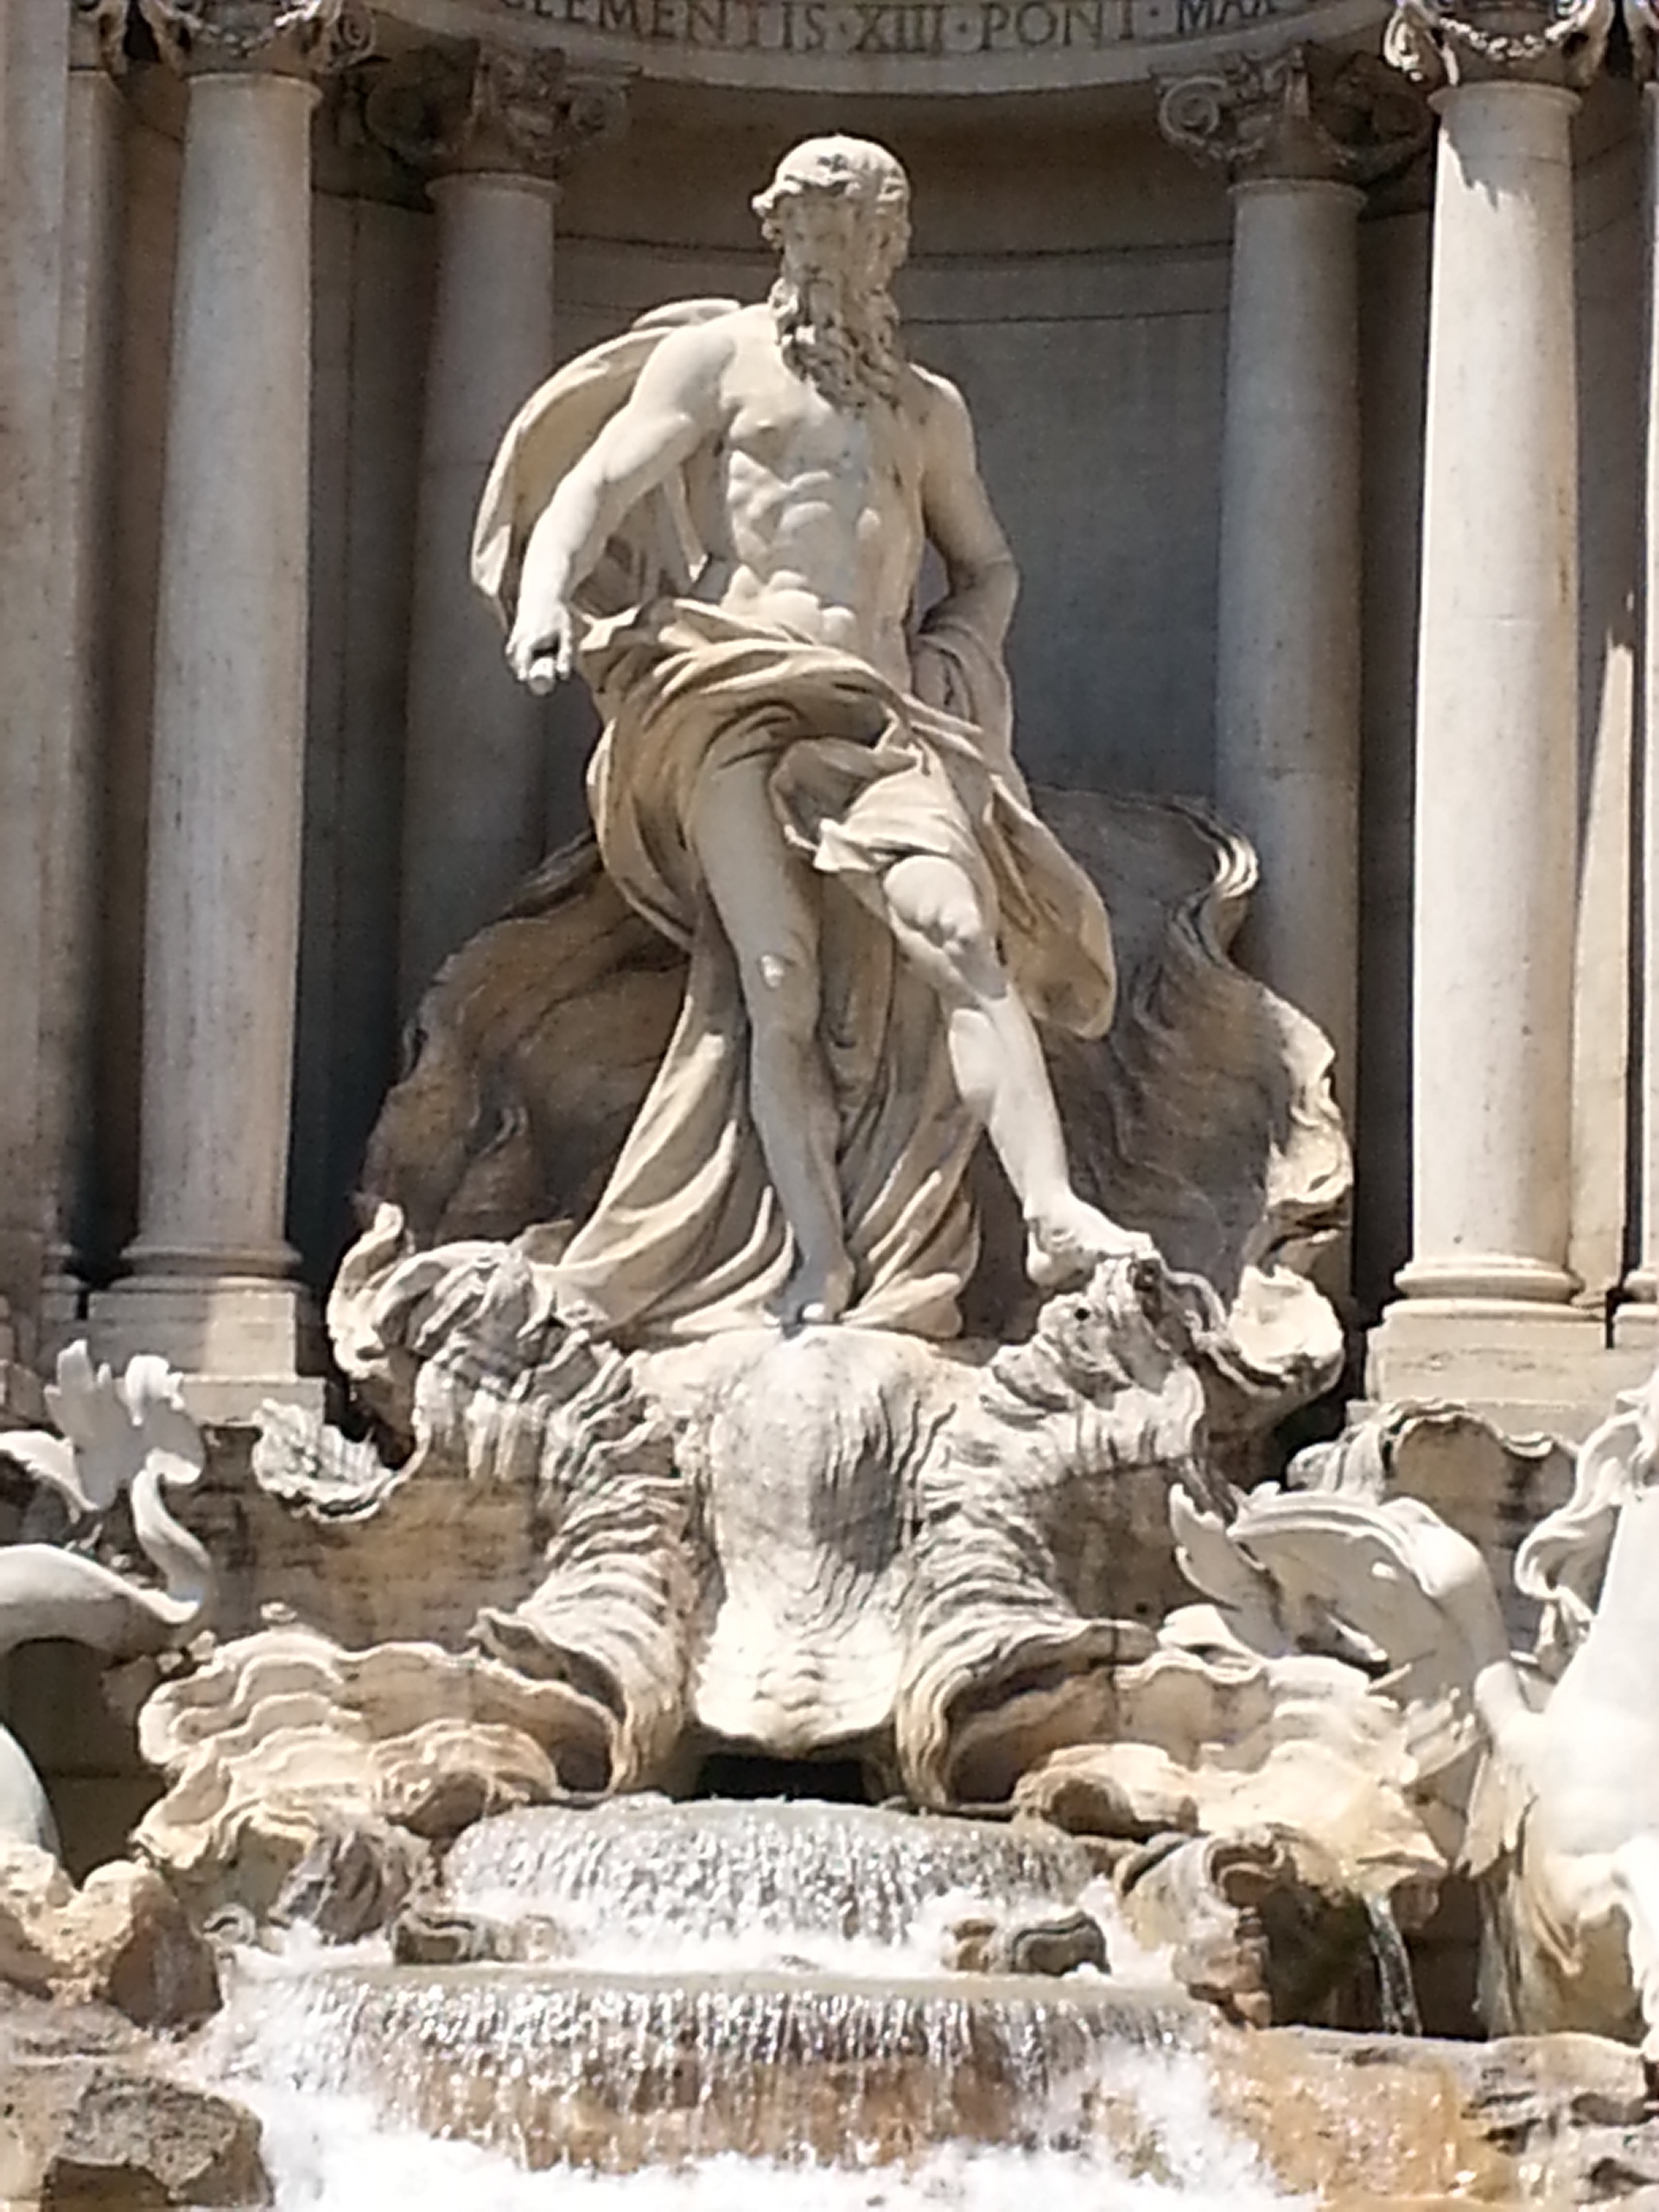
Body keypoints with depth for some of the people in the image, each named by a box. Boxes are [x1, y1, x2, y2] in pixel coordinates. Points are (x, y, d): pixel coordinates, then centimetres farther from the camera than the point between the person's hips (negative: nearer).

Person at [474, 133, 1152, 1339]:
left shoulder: (929, 407, 26)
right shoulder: (716, 355, 14)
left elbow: (987, 567, 36)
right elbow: (595, 483, 3)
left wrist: (952, 665, 14)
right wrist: (545, 596, -17)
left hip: (879, 711, 2)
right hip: (733, 695, -2)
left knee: (960, 932, -20)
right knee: (778, 979, -13)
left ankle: (1055, 1213, -33)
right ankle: (817, 1262, -16)